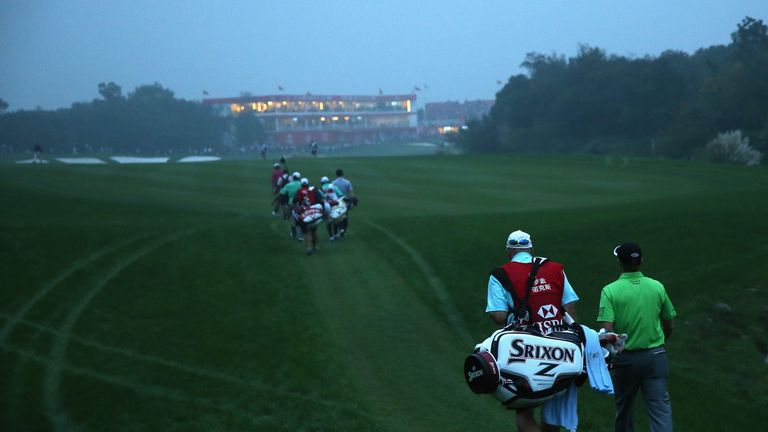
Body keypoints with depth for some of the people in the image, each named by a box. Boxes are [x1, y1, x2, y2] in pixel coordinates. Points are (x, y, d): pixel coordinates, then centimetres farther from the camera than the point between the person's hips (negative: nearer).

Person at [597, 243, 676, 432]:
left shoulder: (610, 291, -11)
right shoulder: (657, 287, -1)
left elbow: (607, 330, -18)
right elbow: (670, 325, 8)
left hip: (625, 358, -1)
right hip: (655, 356, 1)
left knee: (623, 407, 19)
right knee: (660, 408, -2)